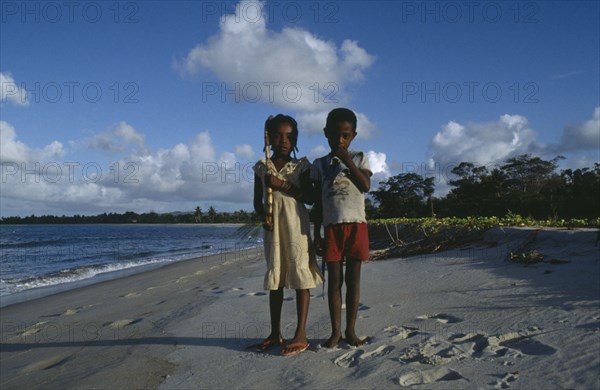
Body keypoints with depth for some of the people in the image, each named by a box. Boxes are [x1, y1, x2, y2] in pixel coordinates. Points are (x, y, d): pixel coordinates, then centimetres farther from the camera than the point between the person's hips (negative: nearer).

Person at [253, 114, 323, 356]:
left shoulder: (301, 166, 2)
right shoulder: (262, 168, 9)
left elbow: (309, 198, -5)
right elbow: (257, 201, 12)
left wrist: (283, 185, -15)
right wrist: (263, 217, -8)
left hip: (297, 227, -3)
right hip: (273, 229, 3)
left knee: (300, 277, -5)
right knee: (274, 279, 9)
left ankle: (301, 335, 0)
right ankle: (275, 333, 19)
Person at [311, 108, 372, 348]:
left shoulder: (359, 159, 8)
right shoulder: (320, 164, 9)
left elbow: (366, 186, -9)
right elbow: (318, 203, 7)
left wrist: (347, 160, -11)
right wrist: (316, 234, 3)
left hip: (356, 226, 0)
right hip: (332, 227, 0)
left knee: (353, 279, 5)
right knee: (334, 280, 3)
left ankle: (350, 330, 14)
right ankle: (335, 331, 12)